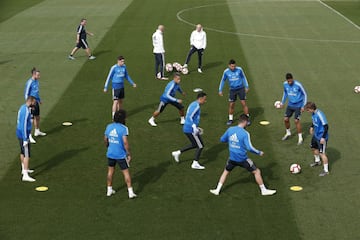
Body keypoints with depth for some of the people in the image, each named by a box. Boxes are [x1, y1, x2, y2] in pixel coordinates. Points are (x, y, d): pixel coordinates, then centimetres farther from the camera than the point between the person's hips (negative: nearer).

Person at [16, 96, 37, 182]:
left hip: (19, 134, 10)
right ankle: (25, 175, -14)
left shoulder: (23, 107, 8)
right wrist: (25, 139, -23)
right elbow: (24, 126, -24)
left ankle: (24, 169, 39)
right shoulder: (26, 111, -22)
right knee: (27, 155, -10)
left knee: (23, 152, 23)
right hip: (23, 135, -10)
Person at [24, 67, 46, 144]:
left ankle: (37, 131, 38)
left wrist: (39, 100, 24)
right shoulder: (29, 82, -19)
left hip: (36, 102, 9)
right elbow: (26, 94, -16)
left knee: (37, 117, 20)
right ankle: (29, 136, -2)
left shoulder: (36, 81, 6)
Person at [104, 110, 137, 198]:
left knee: (110, 171, 20)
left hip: (110, 153, 5)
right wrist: (129, 154, -13)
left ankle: (109, 190, 29)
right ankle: (130, 192, 7)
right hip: (121, 154, -5)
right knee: (126, 172, 5)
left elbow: (105, 139, 11)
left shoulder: (109, 127, 1)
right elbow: (125, 142, -22)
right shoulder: (123, 128, -17)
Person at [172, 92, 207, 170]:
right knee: (200, 146, 1)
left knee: (194, 145, 24)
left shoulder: (193, 104, 16)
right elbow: (190, 117, -24)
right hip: (190, 130, -10)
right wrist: (194, 128, -25)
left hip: (187, 129, 10)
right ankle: (195, 164, 8)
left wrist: (196, 128, 23)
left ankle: (177, 153, 24)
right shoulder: (196, 105, -15)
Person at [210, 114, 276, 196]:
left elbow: (222, 139, 10)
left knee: (226, 172, 27)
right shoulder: (245, 133, -18)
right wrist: (259, 152, -10)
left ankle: (217, 190, 26)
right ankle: (263, 190, 18)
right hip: (243, 159, -4)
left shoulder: (230, 130, -3)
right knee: (257, 172, 11)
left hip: (232, 158, 5)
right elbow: (249, 147, -23)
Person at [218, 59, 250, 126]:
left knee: (244, 103, -4)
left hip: (241, 89, -1)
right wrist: (220, 90, 6)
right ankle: (230, 119, 20)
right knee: (231, 105, 2)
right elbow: (223, 81, 7)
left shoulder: (239, 69, -10)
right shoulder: (226, 72, -7)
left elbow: (243, 78, 5)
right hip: (232, 90, 1)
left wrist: (247, 87, 8)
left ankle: (247, 119, 6)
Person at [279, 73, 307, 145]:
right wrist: (282, 102, 14)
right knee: (286, 119, 5)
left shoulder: (298, 85, -21)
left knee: (296, 121, -9)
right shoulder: (285, 84, -6)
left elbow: (305, 94, -10)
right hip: (290, 105, 5)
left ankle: (300, 138, 4)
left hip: (298, 105, -5)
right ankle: (288, 133, 31)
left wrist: (303, 106, -12)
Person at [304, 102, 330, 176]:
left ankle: (326, 170, 5)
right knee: (314, 148, 27)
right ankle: (317, 161, 53)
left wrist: (323, 137, -27)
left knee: (322, 153, -6)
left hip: (321, 137, -10)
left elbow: (326, 126, -27)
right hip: (316, 135, 10)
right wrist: (312, 127, 21)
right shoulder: (313, 113, -3)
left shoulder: (320, 115, -29)